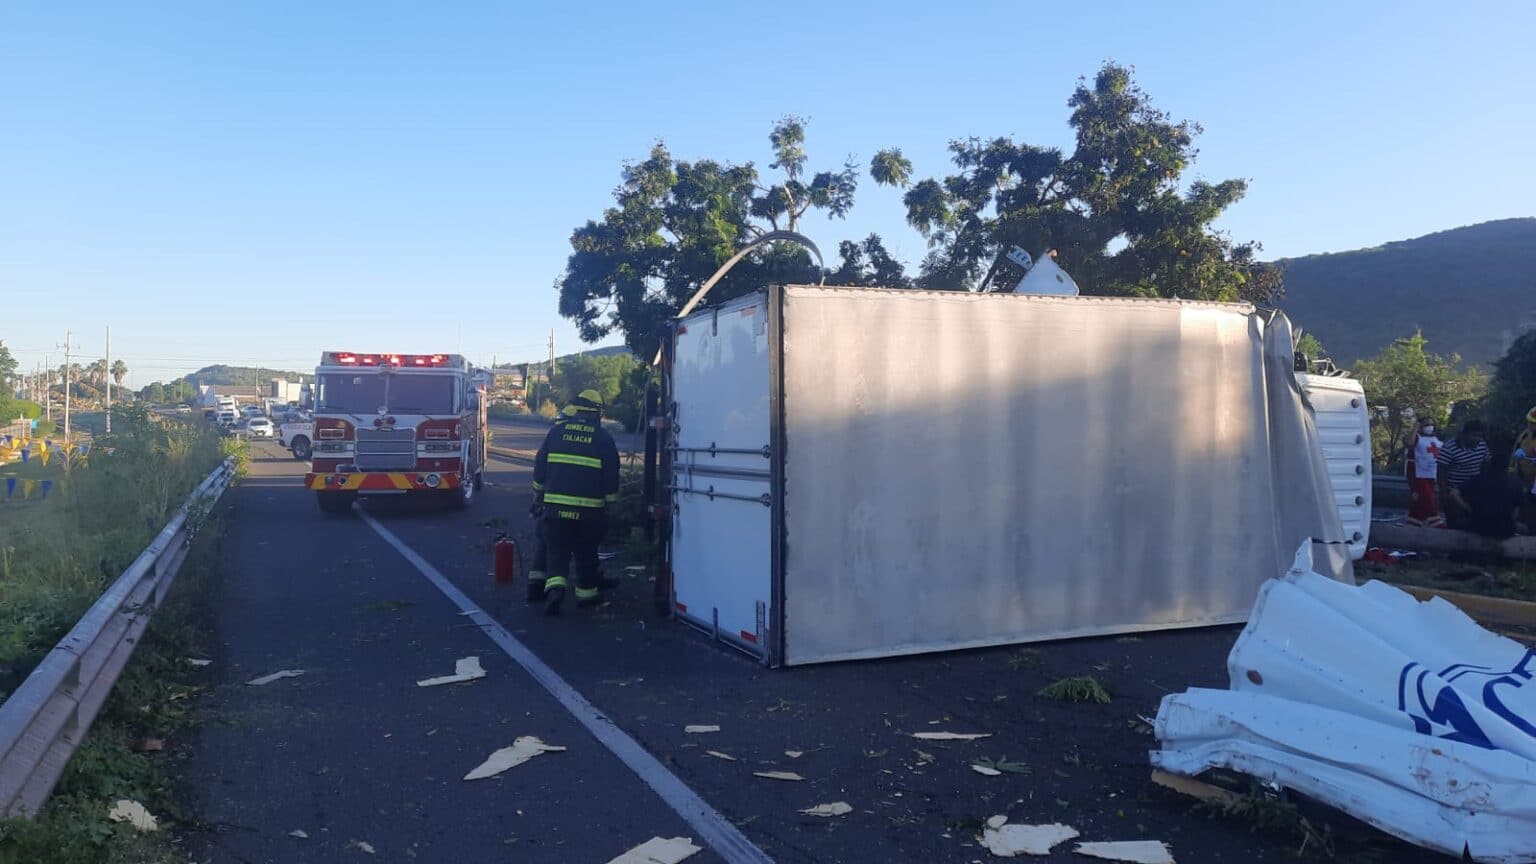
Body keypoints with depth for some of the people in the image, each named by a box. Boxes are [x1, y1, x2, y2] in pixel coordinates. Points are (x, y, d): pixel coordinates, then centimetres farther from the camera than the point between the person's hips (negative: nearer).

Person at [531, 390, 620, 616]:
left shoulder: (557, 432, 5)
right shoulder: (603, 438, -1)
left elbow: (540, 466, 9)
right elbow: (611, 474, 0)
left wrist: (538, 494, 21)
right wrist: (610, 503, 11)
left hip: (556, 505, 1)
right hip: (589, 508, -1)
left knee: (557, 551, 7)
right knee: (586, 554, 14)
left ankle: (555, 587, -14)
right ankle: (586, 593, 23)